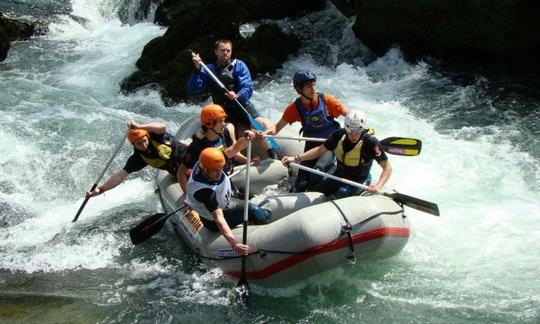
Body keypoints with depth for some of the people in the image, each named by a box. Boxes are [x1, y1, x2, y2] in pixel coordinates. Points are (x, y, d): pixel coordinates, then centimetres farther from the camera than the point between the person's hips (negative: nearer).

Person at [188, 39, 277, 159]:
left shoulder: (239, 65, 5)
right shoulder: (209, 70, 9)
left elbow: (248, 88, -7)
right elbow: (193, 88, -2)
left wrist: (237, 96, -29)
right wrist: (197, 69, -16)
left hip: (242, 105, 0)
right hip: (223, 111, 0)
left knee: (264, 123, -25)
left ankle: (273, 157, -22)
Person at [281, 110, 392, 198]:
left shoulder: (370, 143, -27)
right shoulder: (339, 135, -14)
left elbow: (387, 168, -24)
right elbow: (320, 150, -2)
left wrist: (378, 185, -42)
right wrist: (296, 158, -12)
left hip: (357, 182, -5)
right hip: (338, 176, 5)